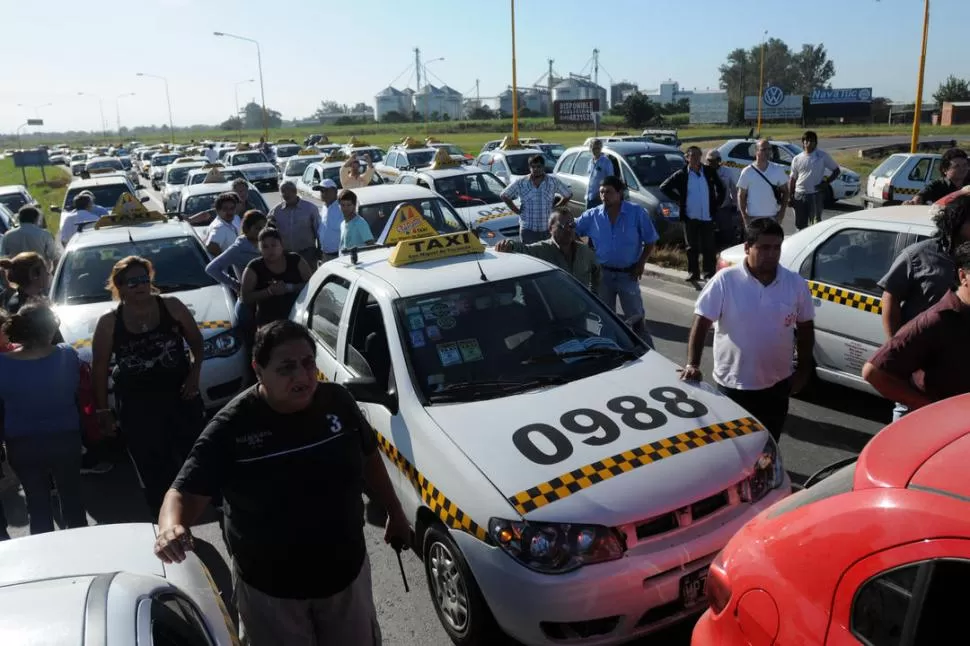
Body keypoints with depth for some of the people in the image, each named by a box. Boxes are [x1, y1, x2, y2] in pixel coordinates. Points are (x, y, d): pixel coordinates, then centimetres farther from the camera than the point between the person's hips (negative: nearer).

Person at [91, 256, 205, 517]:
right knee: (153, 473, 8)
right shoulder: (108, 323, -1)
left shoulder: (172, 306, -1)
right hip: (136, 407, 0)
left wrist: (194, 374, -7)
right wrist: (102, 410, 2)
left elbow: (196, 342, 7)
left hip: (180, 397, 0)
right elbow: (99, 369, 3)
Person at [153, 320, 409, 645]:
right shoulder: (231, 428, -21)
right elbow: (185, 493, -20)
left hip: (347, 572, 3)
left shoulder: (337, 400, -10)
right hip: (270, 588, -3)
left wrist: (395, 513, 12)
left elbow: (368, 457, 4)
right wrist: (171, 527, -43)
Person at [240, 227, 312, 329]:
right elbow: (245, 298, -3)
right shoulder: (254, 268, 2)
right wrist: (269, 291, -17)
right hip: (268, 323, -1)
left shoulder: (295, 260, 5)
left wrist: (289, 288, -15)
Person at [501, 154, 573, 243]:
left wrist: (556, 207, 6)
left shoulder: (553, 181, 2)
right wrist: (516, 210, 2)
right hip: (528, 229, -1)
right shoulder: (520, 183, -1)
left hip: (548, 229, 1)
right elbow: (504, 195, 7)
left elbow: (568, 194, 14)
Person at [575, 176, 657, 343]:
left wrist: (641, 263, -10)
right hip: (603, 273, 3)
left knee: (635, 317, 3)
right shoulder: (592, 216, -4)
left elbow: (650, 240, -2)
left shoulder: (637, 213, -9)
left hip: (628, 274, -2)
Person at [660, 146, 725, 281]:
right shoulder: (681, 174, 0)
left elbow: (720, 188, 16)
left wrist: (716, 204, 6)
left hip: (707, 217, 1)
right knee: (692, 247, 7)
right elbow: (664, 187, 2)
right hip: (690, 217, -1)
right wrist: (678, 199, -1)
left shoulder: (710, 172, 5)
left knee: (709, 247, 2)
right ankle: (693, 272, 16)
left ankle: (709, 273, 9)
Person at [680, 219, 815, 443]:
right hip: (732, 386, -3)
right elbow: (701, 324, -12)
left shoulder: (796, 284, -2)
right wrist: (692, 364, -22)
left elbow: (805, 328, 9)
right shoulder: (725, 280, -13)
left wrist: (803, 370, 7)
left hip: (776, 385, 3)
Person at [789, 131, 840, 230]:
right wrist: (790, 196, 4)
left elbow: (837, 170, 6)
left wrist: (826, 182, -8)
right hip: (799, 194, 3)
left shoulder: (823, 156, 1)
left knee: (816, 223, -10)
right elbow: (792, 179, 11)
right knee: (800, 224, 9)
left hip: (816, 195, -3)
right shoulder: (797, 159, 8)